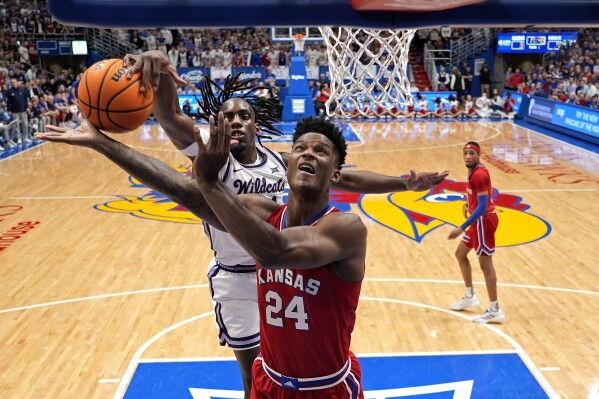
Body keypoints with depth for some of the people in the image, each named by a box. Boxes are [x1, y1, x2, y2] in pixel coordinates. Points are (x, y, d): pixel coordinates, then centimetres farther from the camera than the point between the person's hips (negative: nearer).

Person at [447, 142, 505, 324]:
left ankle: (495, 311, 3)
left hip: (484, 221, -11)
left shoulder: (479, 174, -20)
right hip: (479, 221, 11)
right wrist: (468, 204, 11)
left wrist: (461, 228, -29)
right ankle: (470, 297, 29)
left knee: (486, 264, -5)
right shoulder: (474, 171, 10)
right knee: (460, 254, 19)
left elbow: (483, 206, -26)